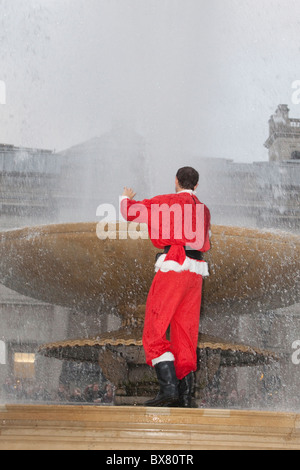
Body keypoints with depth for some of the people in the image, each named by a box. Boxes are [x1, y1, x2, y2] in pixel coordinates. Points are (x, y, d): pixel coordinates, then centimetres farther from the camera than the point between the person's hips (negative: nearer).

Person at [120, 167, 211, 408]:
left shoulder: (167, 202, 2)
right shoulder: (203, 209, 20)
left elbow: (131, 211, 7)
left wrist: (127, 198, 30)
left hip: (173, 268, -6)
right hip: (196, 272, 6)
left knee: (155, 333, -5)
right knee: (186, 336, 9)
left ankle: (168, 388, -19)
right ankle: (185, 395, 4)